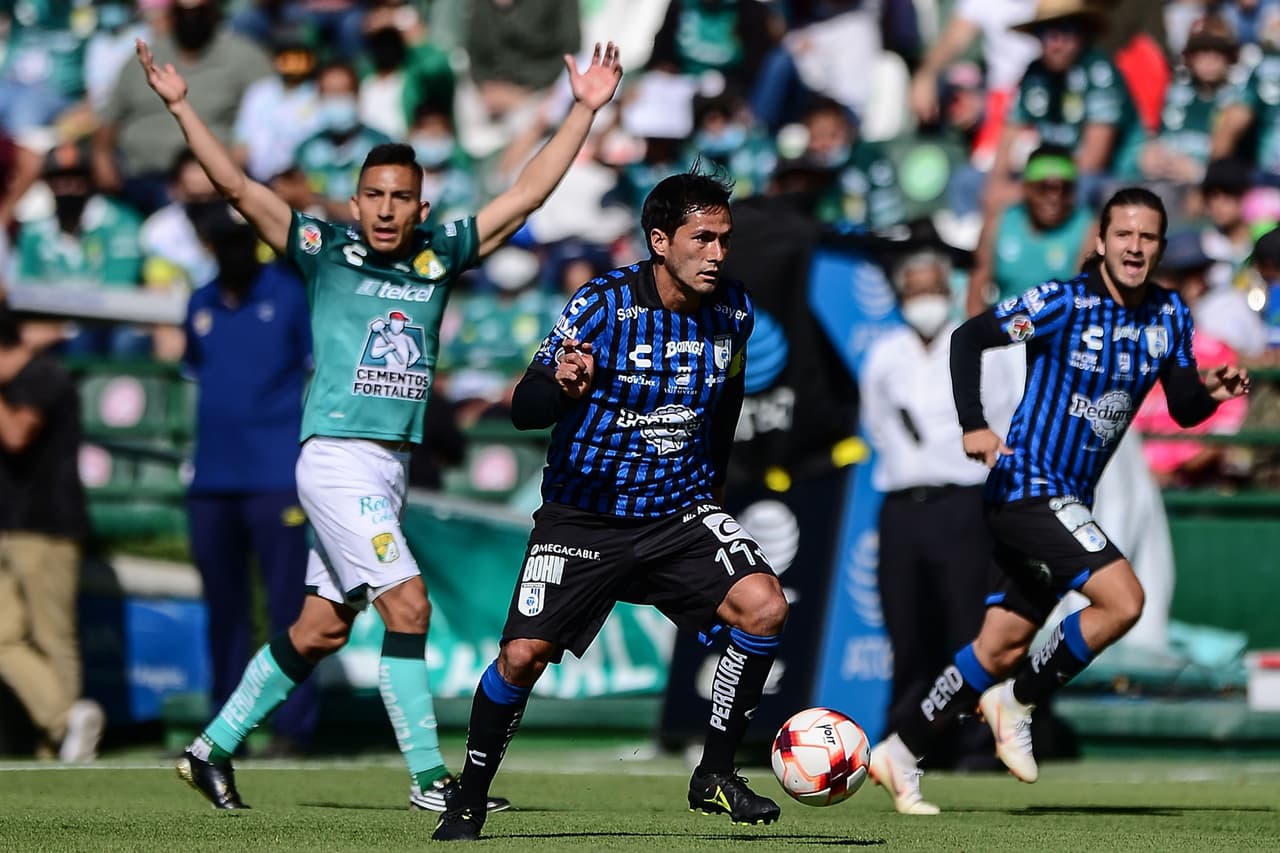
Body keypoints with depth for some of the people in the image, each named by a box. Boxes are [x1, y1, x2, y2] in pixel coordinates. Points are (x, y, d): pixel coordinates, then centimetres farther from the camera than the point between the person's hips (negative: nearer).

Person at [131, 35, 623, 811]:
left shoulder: (440, 256, 9)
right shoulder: (326, 251, -2)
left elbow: (528, 195, 11)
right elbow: (236, 186, -5)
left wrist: (585, 111, 8)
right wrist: (181, 105, -12)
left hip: (390, 468, 6)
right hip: (337, 459, -6)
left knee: (320, 629, 9)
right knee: (409, 603, -14)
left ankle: (213, 749, 20)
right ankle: (429, 778, -9)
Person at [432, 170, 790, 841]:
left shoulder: (732, 311, -1)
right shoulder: (602, 303, -16)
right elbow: (523, 410, -21)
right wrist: (561, 386, -42)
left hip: (682, 511, 4)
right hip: (584, 514, -3)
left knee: (764, 608, -19)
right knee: (523, 655, -14)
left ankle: (714, 777, -3)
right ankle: (468, 798, 10)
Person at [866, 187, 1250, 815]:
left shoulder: (1170, 316, 6)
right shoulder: (1063, 303, -13)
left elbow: (1182, 409, 10)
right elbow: (970, 337, -15)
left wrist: (1211, 393, -13)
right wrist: (973, 425, -27)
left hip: (1069, 499, 8)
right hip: (1028, 484, -8)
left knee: (1004, 647, 10)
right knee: (1123, 601, -21)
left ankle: (901, 752, 20)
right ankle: (1016, 702, -4)